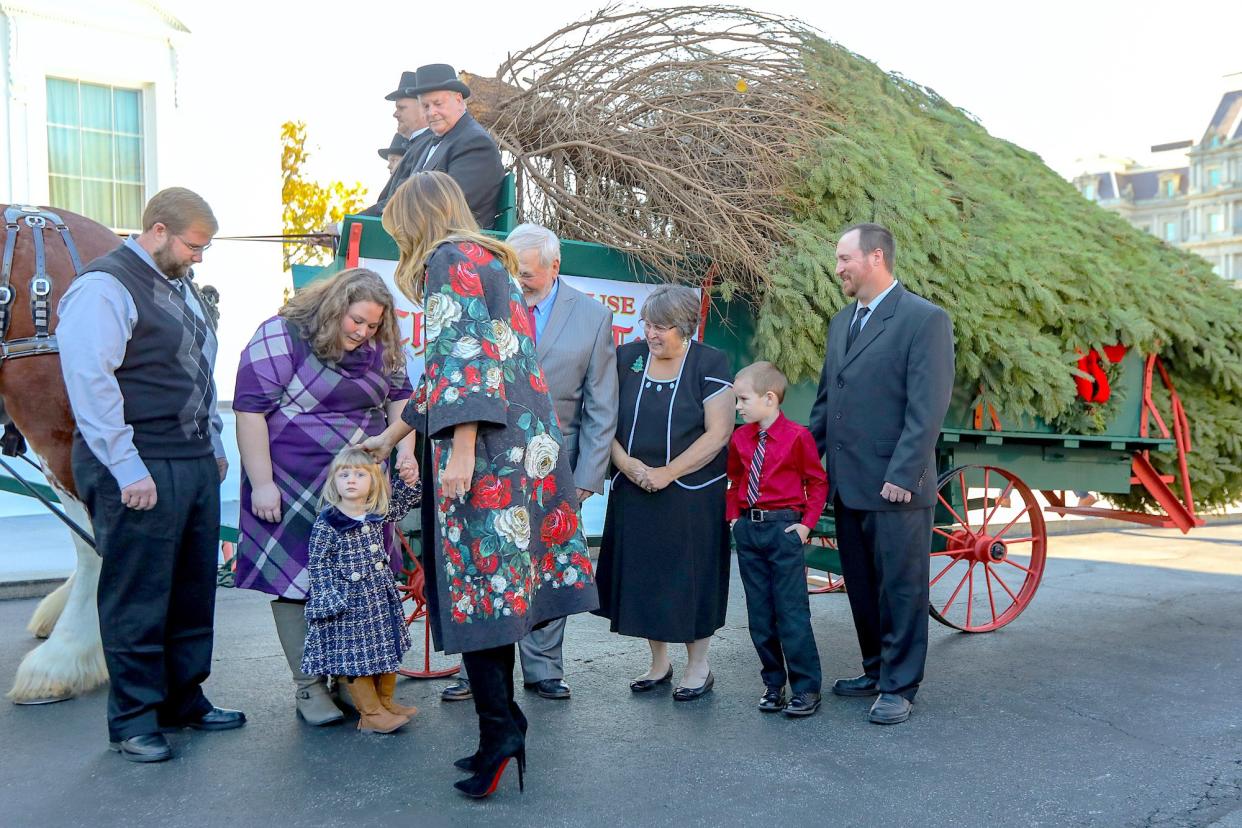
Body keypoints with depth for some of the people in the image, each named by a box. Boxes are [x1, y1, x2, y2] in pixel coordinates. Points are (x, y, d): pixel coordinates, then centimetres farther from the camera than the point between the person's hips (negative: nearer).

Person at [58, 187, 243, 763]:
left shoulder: (182, 286, 18)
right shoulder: (104, 288, -10)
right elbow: (91, 385, -16)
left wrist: (214, 444, 20)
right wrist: (127, 469, -18)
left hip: (196, 464, 8)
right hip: (140, 472, -8)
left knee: (194, 591, 14)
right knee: (137, 600, 2)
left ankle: (184, 699, 28)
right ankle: (133, 720, 15)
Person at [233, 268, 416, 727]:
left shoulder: (378, 349, 7)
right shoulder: (280, 337, -11)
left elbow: (399, 397, 15)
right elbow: (250, 411, -14)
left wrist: (405, 449, -3)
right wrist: (262, 483, -16)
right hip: (295, 490, -5)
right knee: (296, 579, 2)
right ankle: (308, 686, 13)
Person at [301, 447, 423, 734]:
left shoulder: (378, 514, 2)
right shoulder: (326, 524, -13)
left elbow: (406, 501, 18)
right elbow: (319, 567, -10)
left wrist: (410, 480, -1)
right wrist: (331, 600, -15)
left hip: (382, 598, 6)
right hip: (348, 605, -6)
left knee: (388, 651, 16)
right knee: (356, 657, -1)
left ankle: (385, 703, 32)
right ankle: (371, 713, 12)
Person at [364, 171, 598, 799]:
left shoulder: (450, 260, -3)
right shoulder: (489, 261, 25)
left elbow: (465, 357, -16)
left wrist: (461, 451, -21)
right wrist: (391, 435, 32)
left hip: (485, 456, -9)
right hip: (521, 449, 9)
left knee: (473, 588, -4)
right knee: (496, 587, 10)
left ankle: (499, 729, 0)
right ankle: (502, 730, 17)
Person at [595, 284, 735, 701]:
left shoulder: (709, 364, -7)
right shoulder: (626, 358, 3)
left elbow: (718, 433, -12)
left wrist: (667, 473, -17)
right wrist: (624, 462, -14)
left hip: (691, 492, -4)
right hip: (633, 492, 4)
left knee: (690, 576, 4)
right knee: (642, 575, 9)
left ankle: (698, 667, 20)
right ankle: (658, 662, 27)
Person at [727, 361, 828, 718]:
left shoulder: (797, 436, -10)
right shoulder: (740, 438, 6)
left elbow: (817, 482, -2)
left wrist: (807, 523, -7)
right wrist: (733, 517, 10)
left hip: (783, 528, -5)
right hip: (748, 529, 6)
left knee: (792, 613, -2)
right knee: (759, 615, 11)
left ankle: (806, 688, 10)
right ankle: (773, 683, 23)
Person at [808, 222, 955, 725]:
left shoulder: (925, 320, -9)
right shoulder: (841, 322, 15)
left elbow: (928, 407, -15)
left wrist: (903, 475, -19)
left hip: (895, 488, -7)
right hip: (847, 485, 8)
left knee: (900, 588, 4)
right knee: (861, 587, 16)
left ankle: (899, 688, 15)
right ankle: (875, 670, 30)